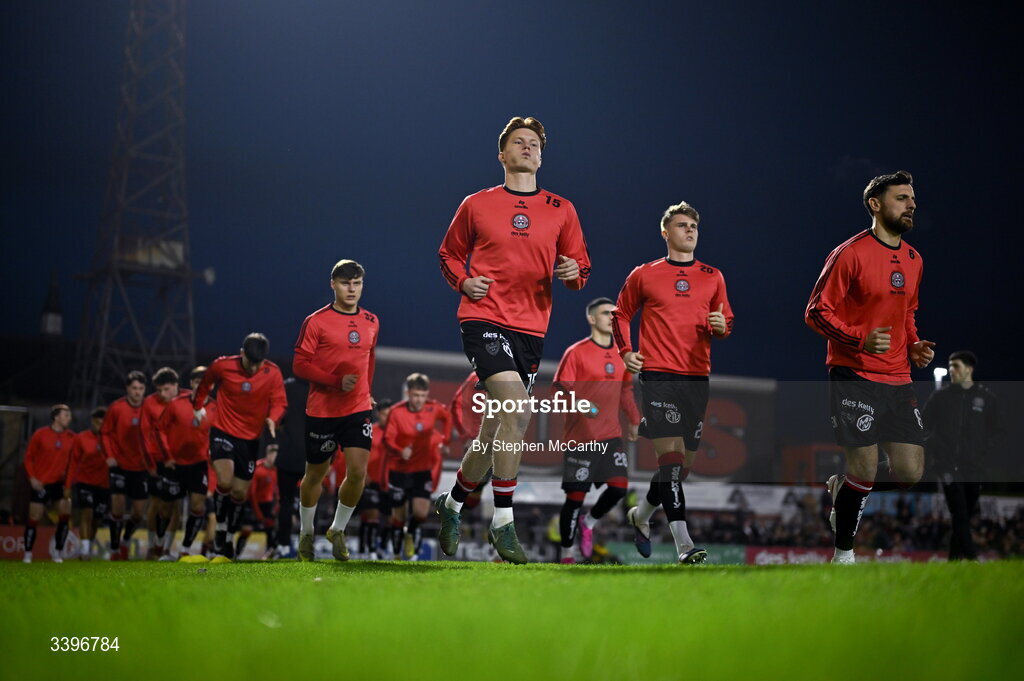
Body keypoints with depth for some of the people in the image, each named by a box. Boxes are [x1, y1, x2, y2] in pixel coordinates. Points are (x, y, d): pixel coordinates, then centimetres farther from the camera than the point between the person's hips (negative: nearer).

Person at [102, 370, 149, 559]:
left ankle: (125, 542, 32)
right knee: (117, 509, -8)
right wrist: (109, 455, -10)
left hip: (141, 466, 2)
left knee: (139, 513, 5)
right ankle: (114, 550, 8)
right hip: (120, 465, -2)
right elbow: (105, 433, 2)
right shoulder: (116, 407, -6)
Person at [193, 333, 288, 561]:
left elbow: (280, 402, -6)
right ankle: (221, 528, -1)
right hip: (222, 431, -2)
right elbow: (205, 383, 9)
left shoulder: (273, 373, -9)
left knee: (240, 493, 6)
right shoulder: (222, 366, -11)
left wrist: (272, 418, -27)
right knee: (225, 483, -23)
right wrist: (198, 406, 20)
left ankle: (229, 540, 24)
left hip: (250, 438, 2)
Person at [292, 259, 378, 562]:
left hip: (358, 410, 3)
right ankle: (306, 533, 33)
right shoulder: (316, 321, -7)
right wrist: (336, 381, -19)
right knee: (315, 474, 10)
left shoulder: (371, 322, 7)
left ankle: (338, 531, 10)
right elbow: (299, 364, -10)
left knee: (358, 471, -13)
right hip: (321, 410, -3)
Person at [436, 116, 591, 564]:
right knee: (517, 410, -23)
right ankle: (503, 522, -17)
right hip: (483, 319, -4)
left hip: (530, 329, 4)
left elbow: (579, 265, 15)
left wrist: (574, 272, -8)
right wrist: (463, 281, -2)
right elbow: (449, 254, 18)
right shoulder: (476, 205, 8)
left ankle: (452, 503, 32)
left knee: (499, 426, 9)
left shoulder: (561, 210, 12)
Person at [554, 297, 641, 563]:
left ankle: (589, 523, 19)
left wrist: (633, 420, 24)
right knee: (576, 494, -4)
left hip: (611, 435, 5)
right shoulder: (576, 352, -6)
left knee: (619, 486, -9)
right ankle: (568, 553, 10)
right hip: (581, 437, -5)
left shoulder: (620, 354, 11)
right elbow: (561, 388, -10)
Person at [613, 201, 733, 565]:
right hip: (657, 374, -4)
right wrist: (625, 351, 2)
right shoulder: (644, 275, 6)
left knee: (684, 463, 8)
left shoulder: (713, 277, 14)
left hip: (697, 376, 4)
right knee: (671, 452, -16)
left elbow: (726, 322, 19)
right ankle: (684, 545, -21)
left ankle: (641, 514, 35)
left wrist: (722, 326, -5)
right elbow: (621, 314, 17)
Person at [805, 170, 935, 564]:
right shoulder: (849, 254, -9)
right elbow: (817, 312, -9)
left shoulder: (913, 259, 14)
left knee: (911, 471, 0)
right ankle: (842, 554, 11)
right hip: (854, 377, -7)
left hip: (898, 380, 7)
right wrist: (861, 339, -21)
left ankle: (843, 490, 29)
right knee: (865, 471, -9)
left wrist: (914, 345, 8)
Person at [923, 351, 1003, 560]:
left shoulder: (986, 398, 6)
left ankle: (955, 555, 16)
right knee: (959, 514, -13)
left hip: (974, 470, 2)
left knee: (966, 514, 5)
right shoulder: (940, 397, 6)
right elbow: (926, 429, 9)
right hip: (948, 468, -2)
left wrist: (984, 455, -2)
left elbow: (996, 431, 11)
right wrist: (935, 455, -3)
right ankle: (971, 557, -18)